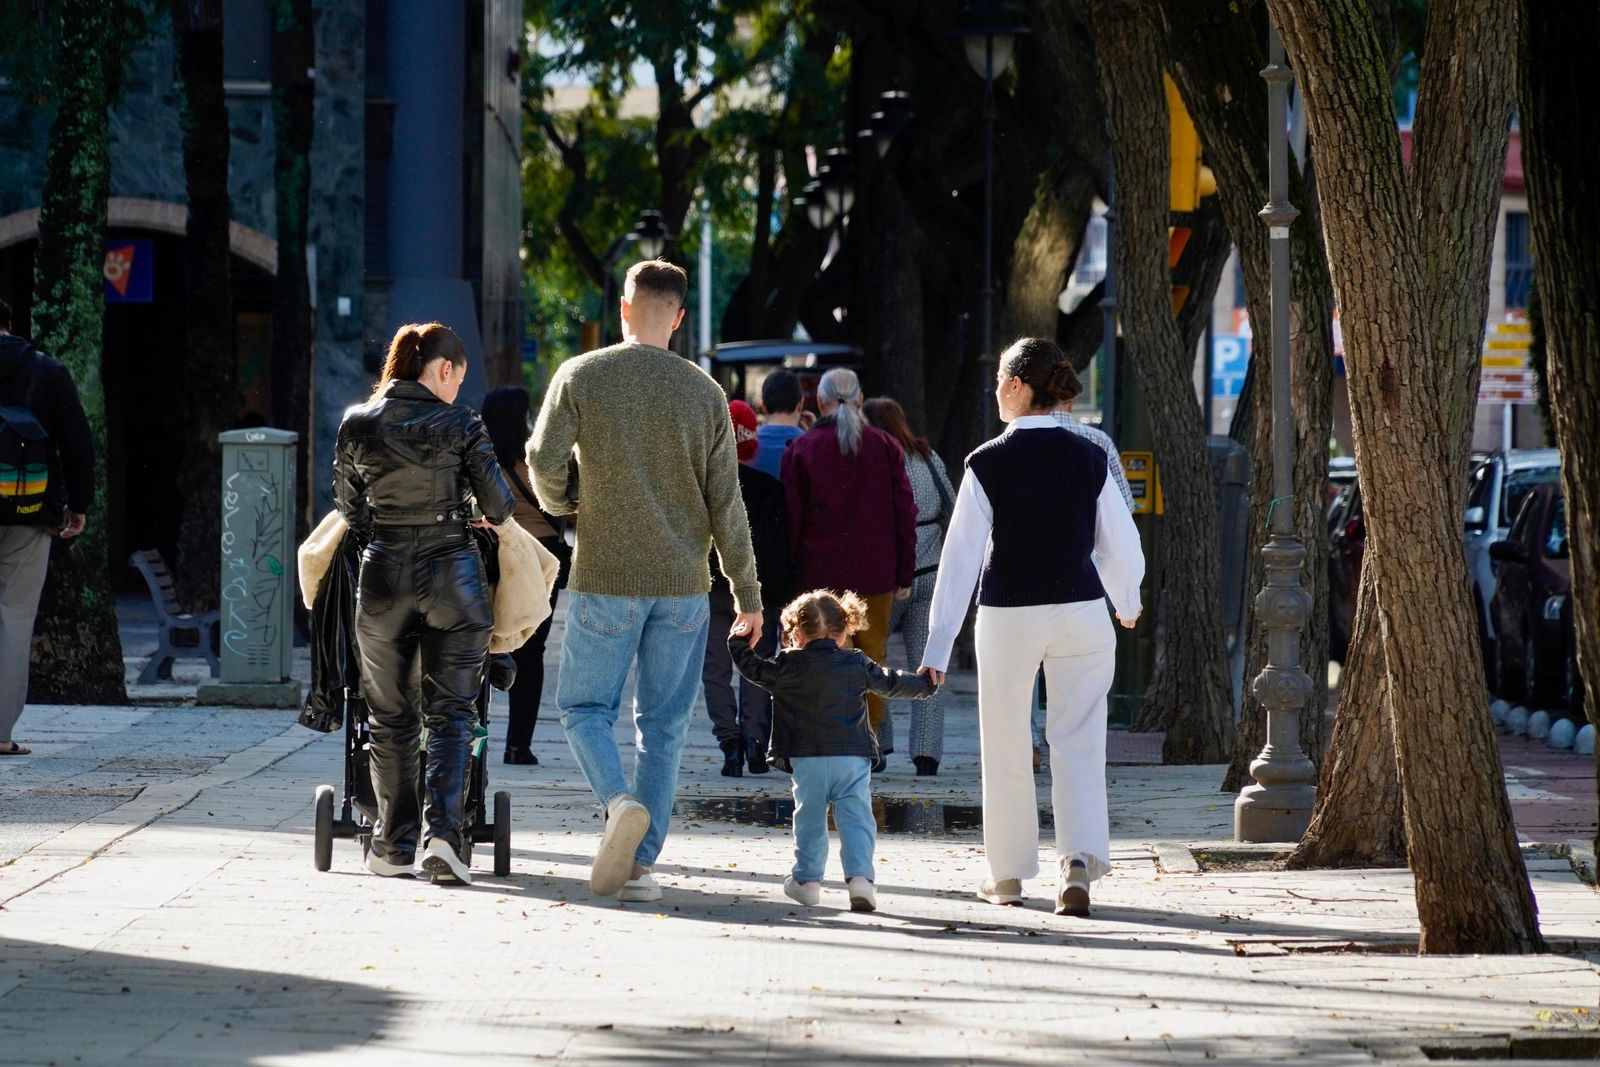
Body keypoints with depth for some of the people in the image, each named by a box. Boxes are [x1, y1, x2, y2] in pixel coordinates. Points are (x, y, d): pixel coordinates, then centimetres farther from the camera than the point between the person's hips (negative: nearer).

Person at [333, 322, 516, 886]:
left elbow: (348, 508, 9)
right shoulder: (459, 426, -6)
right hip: (453, 575, -2)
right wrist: (485, 518, 20)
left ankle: (394, 844, 17)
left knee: (390, 717, 13)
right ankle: (442, 833, -14)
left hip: (383, 576, 2)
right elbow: (498, 506, -3)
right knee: (450, 713, 2)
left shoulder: (357, 425, 1)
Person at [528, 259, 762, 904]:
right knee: (662, 724, 8)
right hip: (683, 584, 2)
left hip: (605, 579, -2)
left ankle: (619, 801, -18)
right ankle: (641, 863, 3)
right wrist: (747, 594, 7)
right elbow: (726, 504, 2)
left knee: (585, 707, 9)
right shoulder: (704, 392, 2)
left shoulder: (581, 377, -3)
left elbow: (544, 459, -10)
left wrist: (561, 509, 14)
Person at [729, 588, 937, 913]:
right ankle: (860, 876, -15)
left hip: (807, 760, 0)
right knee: (856, 817, 0)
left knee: (809, 817, 12)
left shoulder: (786, 667, 0)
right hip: (853, 756, 0)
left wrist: (737, 642, 27)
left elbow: (754, 669, 11)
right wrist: (924, 684, 30)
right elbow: (890, 683, 14)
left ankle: (807, 879, 18)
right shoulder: (856, 664, 5)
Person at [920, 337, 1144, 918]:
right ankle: (1079, 859, -17)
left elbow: (961, 554, -9)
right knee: (1077, 743, 3)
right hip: (1081, 610, 2)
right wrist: (1126, 602, 28)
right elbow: (1120, 543, 6)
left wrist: (937, 647, -6)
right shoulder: (1089, 457, -1)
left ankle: (1008, 874, 22)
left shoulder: (989, 462, -9)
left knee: (1006, 747, 13)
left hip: (1007, 615, -2)